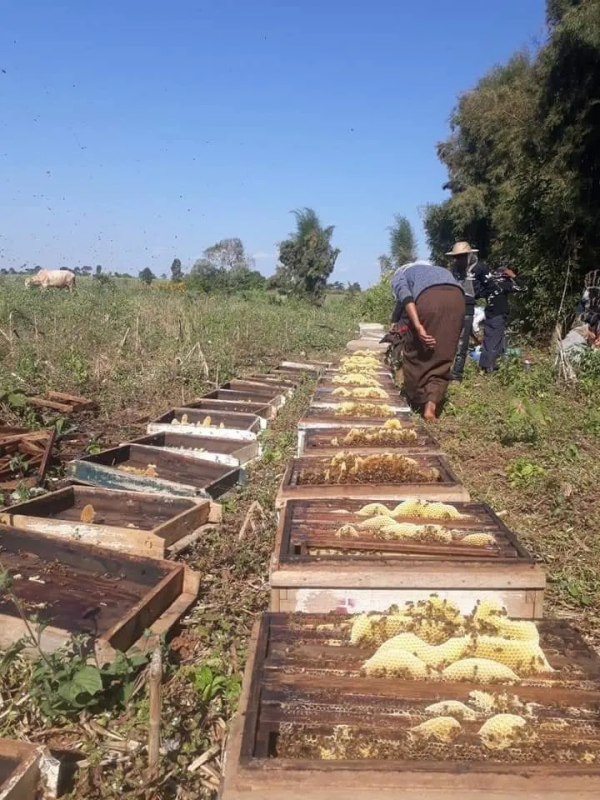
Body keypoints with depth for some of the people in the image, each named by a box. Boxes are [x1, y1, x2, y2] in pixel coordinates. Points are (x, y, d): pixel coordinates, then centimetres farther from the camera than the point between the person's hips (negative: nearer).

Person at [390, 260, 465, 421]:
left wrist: (417, 326, -11)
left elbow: (405, 296, 2)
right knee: (442, 359, 11)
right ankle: (431, 406, -2)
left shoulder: (398, 275, 25)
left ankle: (416, 405, 21)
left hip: (429, 297, -5)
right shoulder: (434, 269, 44)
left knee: (415, 356, 13)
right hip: (457, 297, 5)